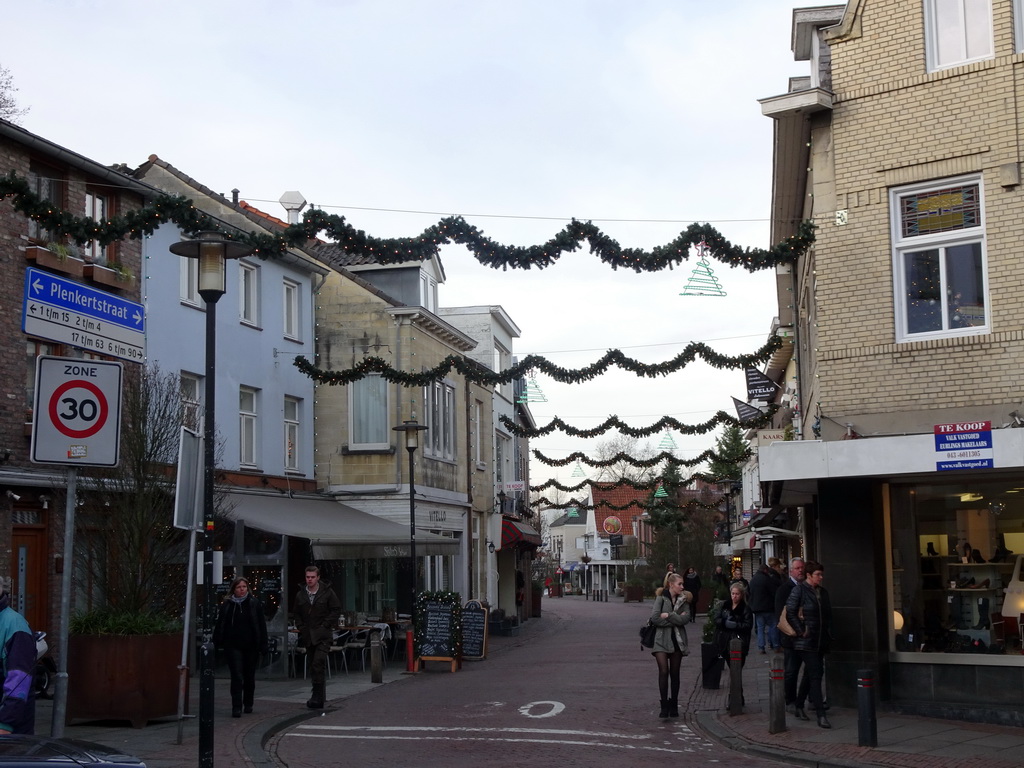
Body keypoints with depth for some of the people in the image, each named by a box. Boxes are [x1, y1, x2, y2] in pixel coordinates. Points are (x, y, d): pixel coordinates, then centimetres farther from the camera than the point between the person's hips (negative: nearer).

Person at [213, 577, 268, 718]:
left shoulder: (255, 604, 0)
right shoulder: (227, 605, 3)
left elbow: (262, 625, -1)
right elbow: (220, 625, 5)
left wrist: (263, 645, -6)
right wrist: (217, 642, -2)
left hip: (251, 646, 0)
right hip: (233, 646, 0)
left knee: (249, 677, 11)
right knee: (236, 676, -6)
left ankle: (248, 704, 27)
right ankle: (236, 707, -7)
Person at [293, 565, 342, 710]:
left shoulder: (327, 592, -2)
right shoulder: (300, 595, 9)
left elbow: (336, 610, -1)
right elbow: (297, 614, 19)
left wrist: (325, 626, -8)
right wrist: (301, 628, 5)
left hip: (323, 635, -5)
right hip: (308, 636, 5)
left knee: (318, 663, -18)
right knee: (313, 666, 9)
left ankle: (317, 697, -17)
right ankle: (320, 697, 19)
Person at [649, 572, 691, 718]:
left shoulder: (683, 600, 7)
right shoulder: (661, 598, -2)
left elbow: (685, 619, -8)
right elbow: (654, 618, -14)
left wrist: (668, 615, -13)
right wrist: (675, 619, -10)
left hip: (677, 640, 3)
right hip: (662, 639, -3)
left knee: (675, 674, 8)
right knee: (663, 671, -12)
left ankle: (673, 706, 16)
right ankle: (664, 705, -6)